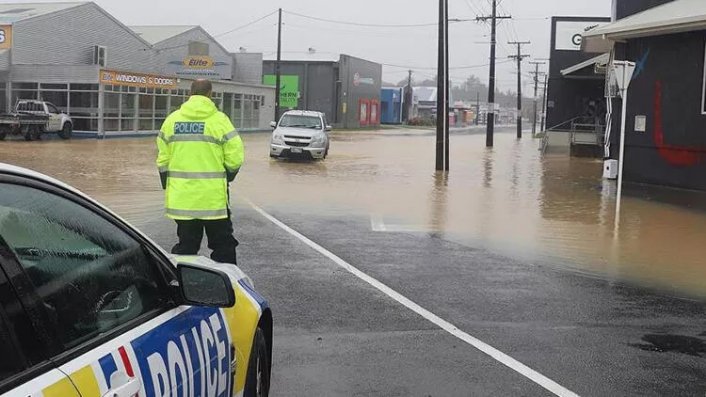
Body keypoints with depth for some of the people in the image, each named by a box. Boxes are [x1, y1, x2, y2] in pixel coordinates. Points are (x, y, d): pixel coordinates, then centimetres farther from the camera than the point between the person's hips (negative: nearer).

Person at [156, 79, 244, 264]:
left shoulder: (172, 119, 5)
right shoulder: (219, 119, -7)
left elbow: (163, 159, 8)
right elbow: (235, 157, -9)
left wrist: (167, 185, 18)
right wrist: (227, 178, 10)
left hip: (181, 196, 4)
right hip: (213, 196, -4)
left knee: (185, 244, 12)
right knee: (222, 243, 7)